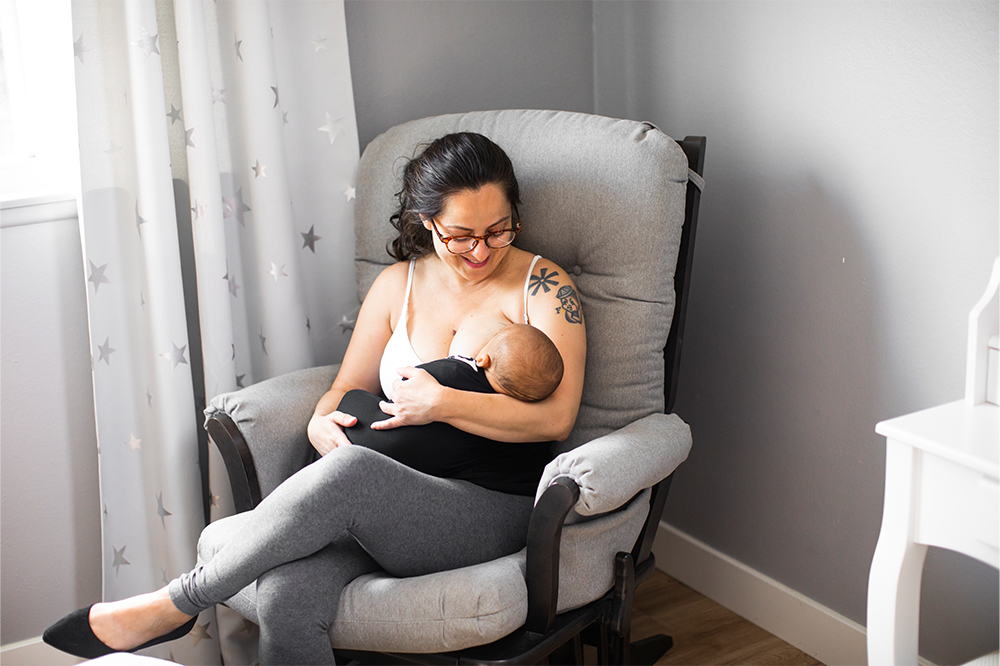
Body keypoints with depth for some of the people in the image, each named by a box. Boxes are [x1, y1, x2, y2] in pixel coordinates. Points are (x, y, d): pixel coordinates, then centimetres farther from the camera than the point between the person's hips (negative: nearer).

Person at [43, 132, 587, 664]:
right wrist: (322, 423, -6)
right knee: (285, 596, -33)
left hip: (492, 511, -3)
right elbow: (347, 389, 18)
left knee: (351, 473, -36)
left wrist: (443, 403, -15)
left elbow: (556, 418, -7)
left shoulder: (542, 287, 3)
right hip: (387, 500, 4)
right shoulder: (398, 284, 16)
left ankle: (177, 603, -18)